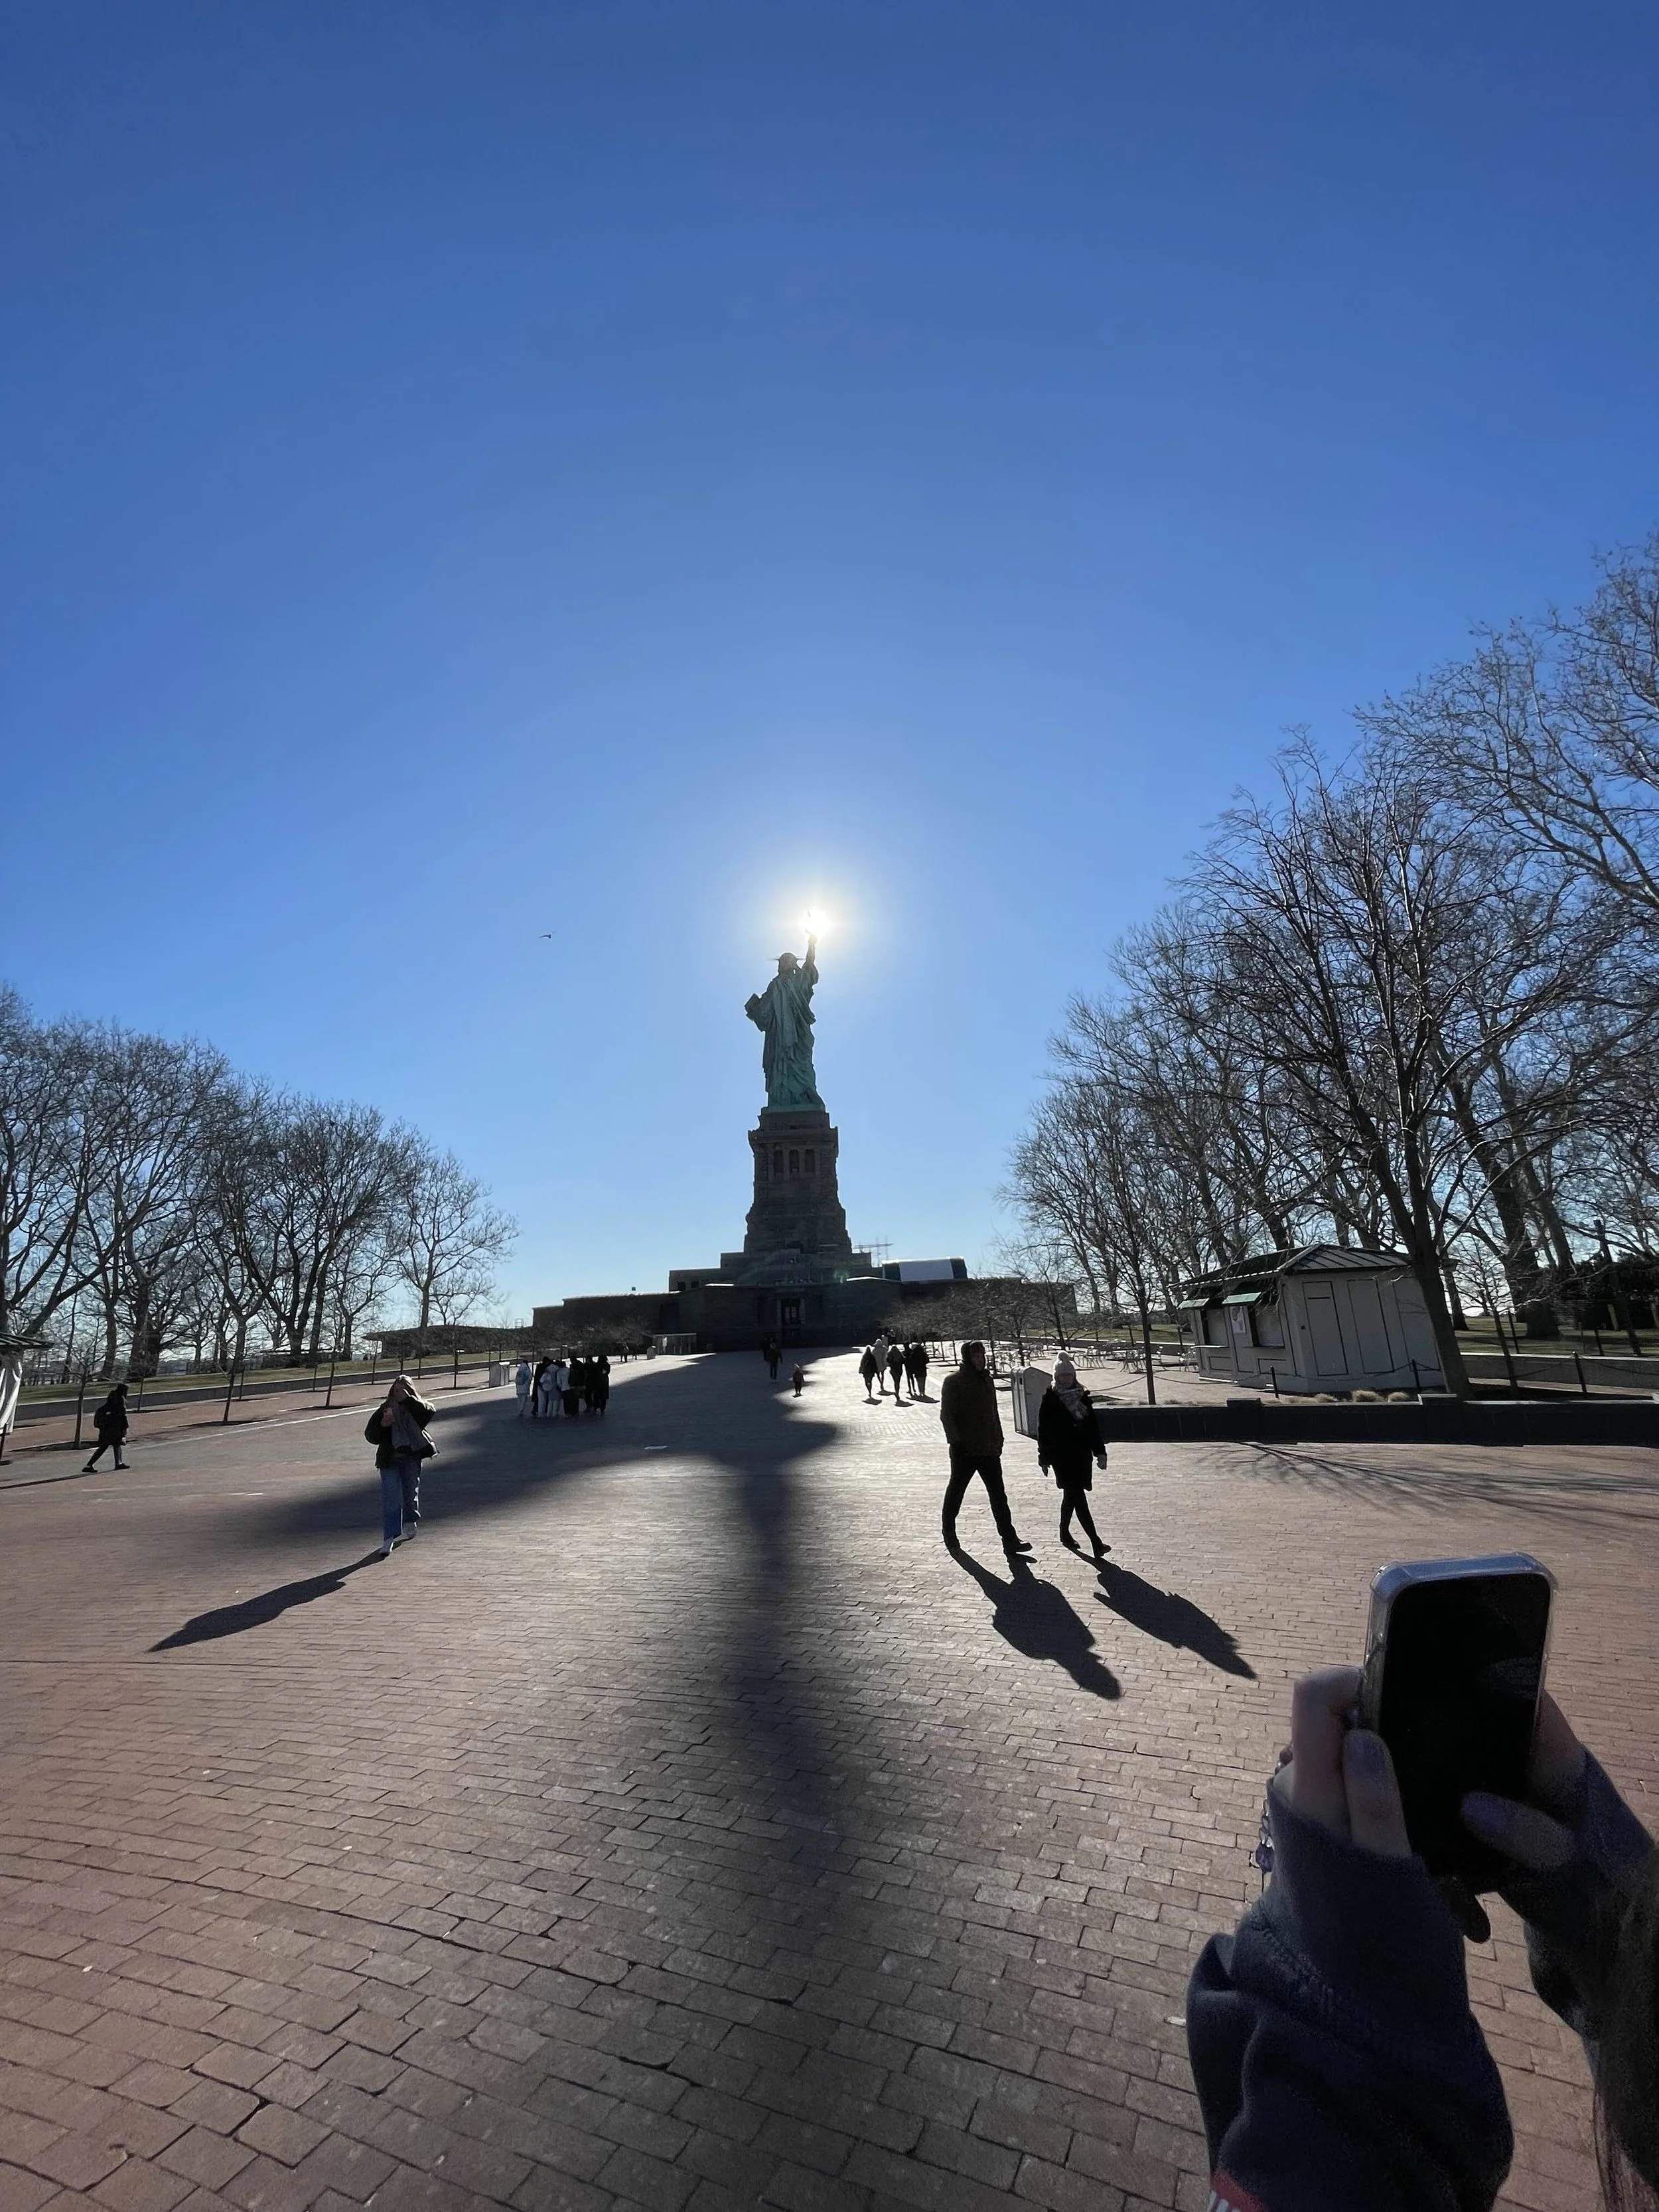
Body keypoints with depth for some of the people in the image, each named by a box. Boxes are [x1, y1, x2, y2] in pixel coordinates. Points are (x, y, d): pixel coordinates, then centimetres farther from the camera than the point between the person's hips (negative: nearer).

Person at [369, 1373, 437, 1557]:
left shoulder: (416, 1407, 0)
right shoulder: (386, 1409, 1)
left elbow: (430, 1412, -23)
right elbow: (371, 1436, 2)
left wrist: (408, 1399, -25)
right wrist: (382, 1425, -18)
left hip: (412, 1457, 0)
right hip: (390, 1459, 0)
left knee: (411, 1491, 15)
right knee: (390, 1498, -8)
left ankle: (412, 1521, 42)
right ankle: (389, 1538, -6)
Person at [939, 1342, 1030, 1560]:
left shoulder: (987, 1378, 9)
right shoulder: (954, 1381, -11)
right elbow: (947, 1415, -13)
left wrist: (998, 1439, 16)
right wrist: (956, 1441, -19)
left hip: (989, 1448, 5)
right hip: (965, 1449, -5)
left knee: (998, 1494, 2)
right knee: (956, 1490, 12)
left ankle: (1010, 1539, 3)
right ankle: (948, 1531, 32)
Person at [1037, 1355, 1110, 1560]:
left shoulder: (1082, 1397, 7)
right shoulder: (1050, 1400, -8)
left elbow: (1093, 1425, 10)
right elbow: (1043, 1430, -5)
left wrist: (1100, 1451, 5)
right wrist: (1045, 1458, -4)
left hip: (1081, 1454, 6)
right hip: (1062, 1457, -6)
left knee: (1071, 1495, 18)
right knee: (1078, 1498, -9)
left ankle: (1065, 1533, 35)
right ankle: (1096, 1543, -11)